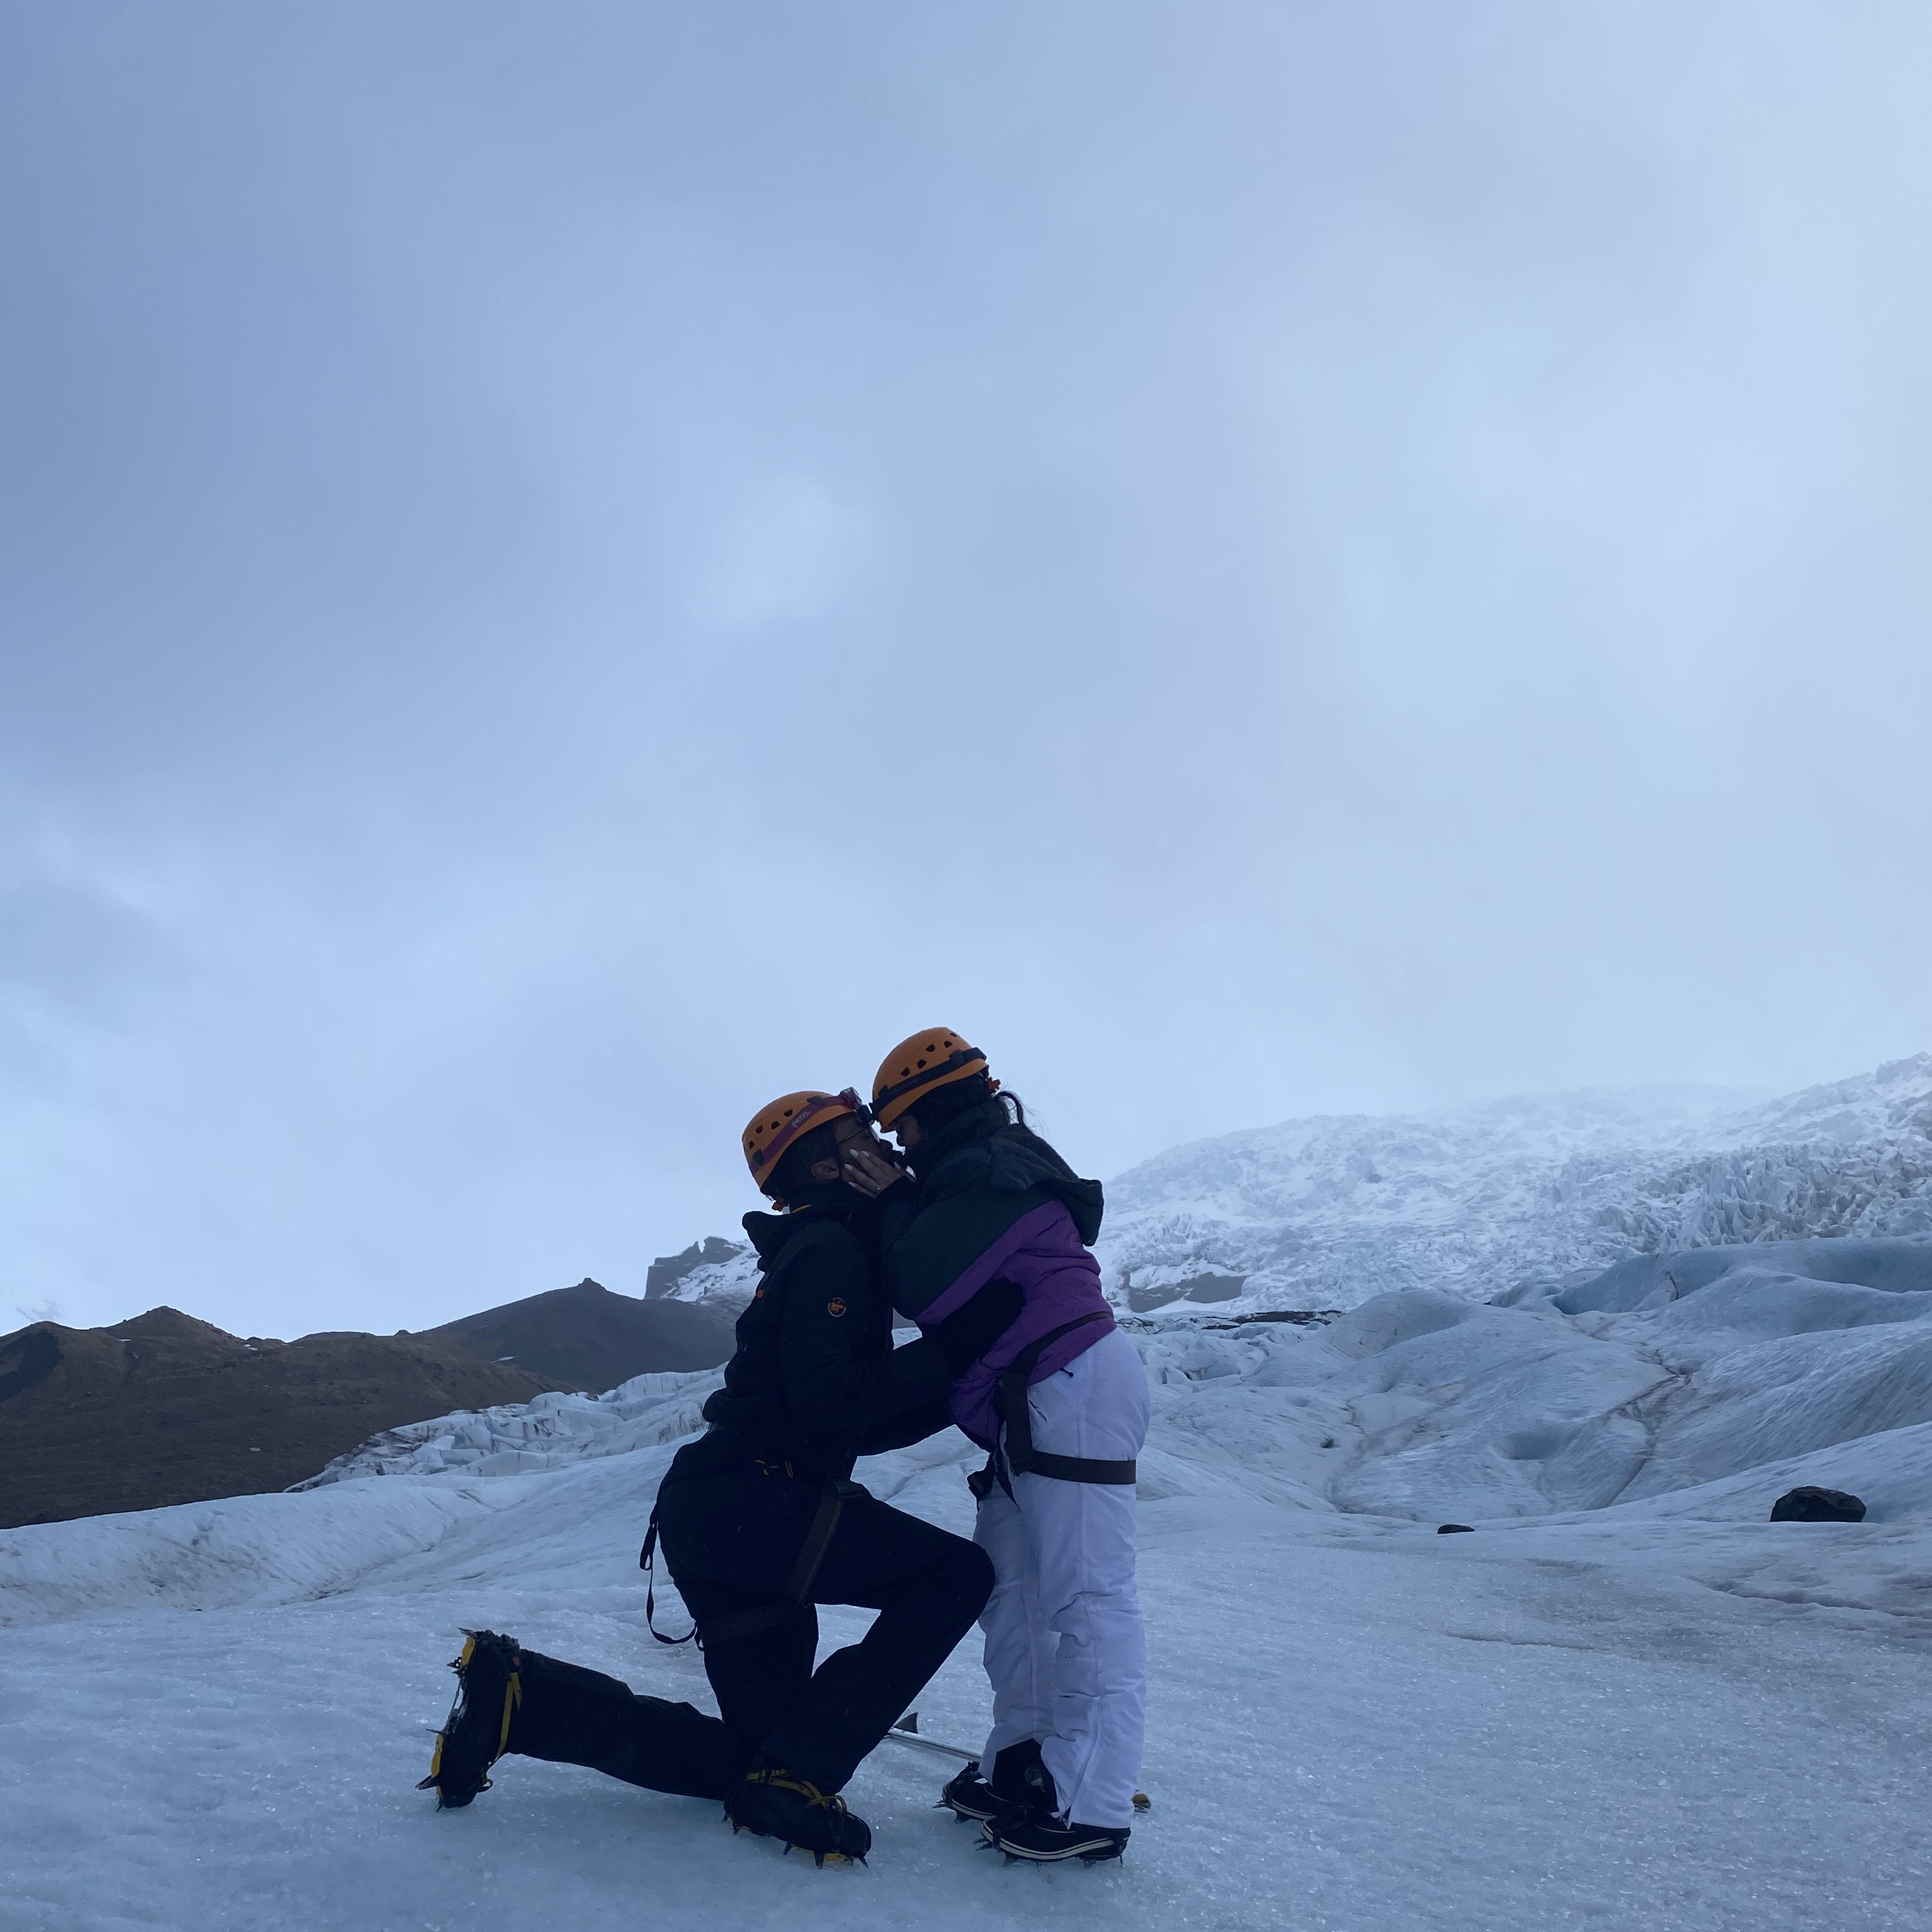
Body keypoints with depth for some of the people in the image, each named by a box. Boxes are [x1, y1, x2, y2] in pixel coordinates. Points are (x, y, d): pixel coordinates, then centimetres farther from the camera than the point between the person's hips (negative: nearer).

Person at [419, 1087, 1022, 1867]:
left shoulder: (832, 1253, 22)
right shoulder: (828, 1248, -8)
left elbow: (863, 1425, 22)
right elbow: (827, 1402, -20)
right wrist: (951, 1348, -18)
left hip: (713, 1513, 10)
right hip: (751, 1502, -10)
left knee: (748, 1761, 15)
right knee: (957, 1574, -12)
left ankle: (519, 1694, 9)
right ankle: (797, 1775, -15)